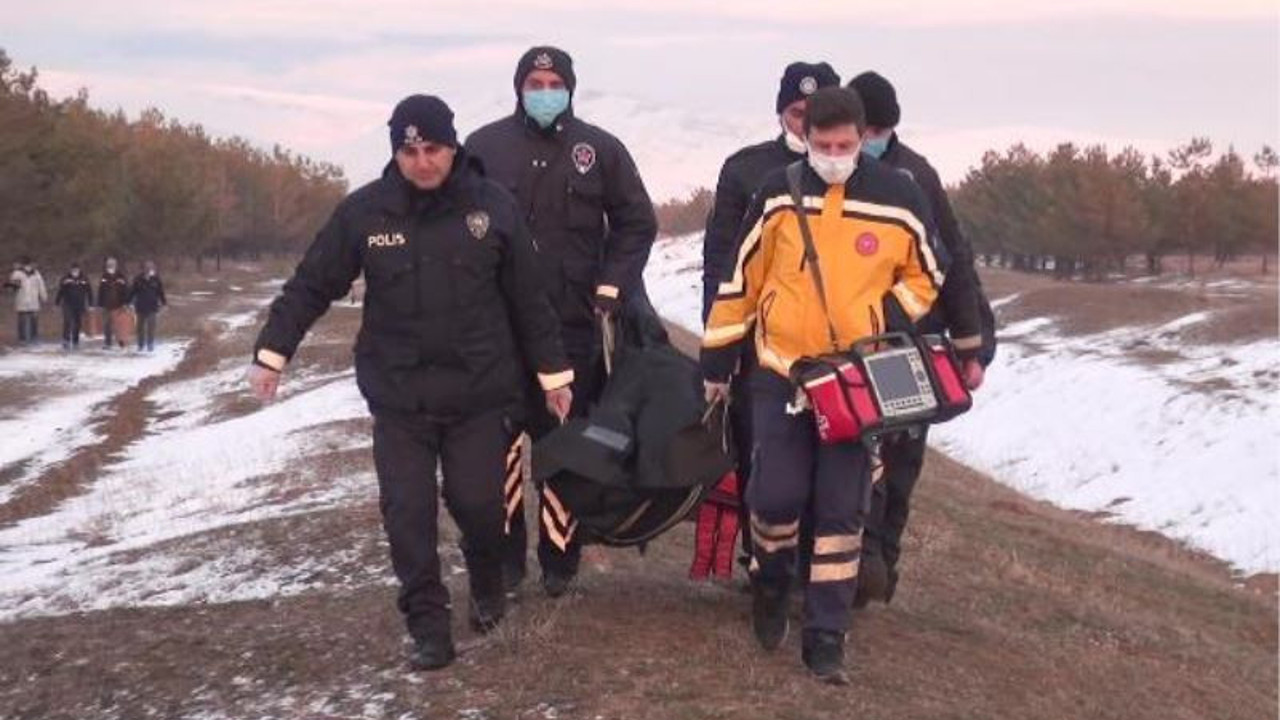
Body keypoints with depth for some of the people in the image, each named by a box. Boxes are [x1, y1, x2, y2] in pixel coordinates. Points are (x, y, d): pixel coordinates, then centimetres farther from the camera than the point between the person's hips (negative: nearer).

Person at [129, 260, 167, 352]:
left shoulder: (156, 279, -1)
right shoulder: (138, 279, -1)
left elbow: (161, 292, 5)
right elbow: (132, 291, 2)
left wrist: (164, 302, 2)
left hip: (152, 306, -1)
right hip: (141, 306, 1)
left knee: (151, 326, -2)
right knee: (141, 326, 9)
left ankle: (150, 345, 7)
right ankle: (141, 345, 19)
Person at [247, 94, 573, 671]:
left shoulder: (492, 207, -4)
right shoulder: (363, 211, -5)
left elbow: (528, 297, 2)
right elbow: (312, 286, 2)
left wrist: (552, 371, 5)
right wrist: (272, 352, -3)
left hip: (479, 391, 0)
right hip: (398, 395, 1)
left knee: (478, 501, -1)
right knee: (407, 513, -2)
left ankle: (487, 585, 30)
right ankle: (428, 625, 9)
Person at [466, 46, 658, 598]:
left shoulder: (601, 150, 5)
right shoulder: (484, 147, 3)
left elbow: (636, 224, 10)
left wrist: (611, 287, -1)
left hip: (574, 324, 0)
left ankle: (559, 558, 14)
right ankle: (503, 555, 11)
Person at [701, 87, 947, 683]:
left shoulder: (898, 199, -5)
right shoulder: (778, 192, -3)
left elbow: (925, 278, 8)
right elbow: (739, 278, 3)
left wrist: (886, 321, -9)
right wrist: (716, 362, 5)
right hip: (780, 371, 0)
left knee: (842, 509, 1)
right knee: (777, 495, -4)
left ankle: (826, 635, 10)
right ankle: (770, 584, 27)